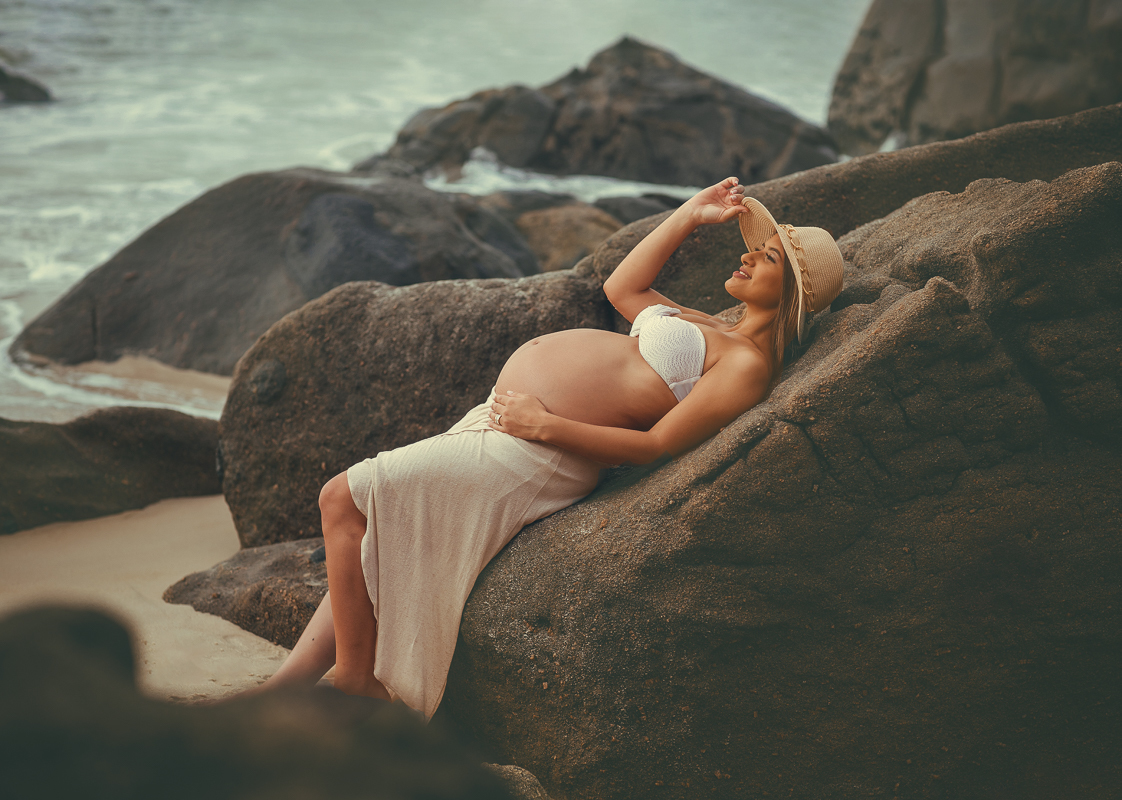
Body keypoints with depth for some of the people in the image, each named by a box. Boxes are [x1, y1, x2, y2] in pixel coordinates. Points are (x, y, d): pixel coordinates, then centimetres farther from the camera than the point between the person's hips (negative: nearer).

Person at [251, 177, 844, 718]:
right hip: (505, 416, 10)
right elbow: (620, 288, 34)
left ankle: (355, 684, -5)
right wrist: (691, 215, 29)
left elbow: (656, 444, -18)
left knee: (343, 499, -15)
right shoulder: (709, 329, 20)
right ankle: (287, 684, 15)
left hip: (534, 453, -10)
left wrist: (544, 425, -20)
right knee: (366, 548, 8)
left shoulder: (747, 362, -10)